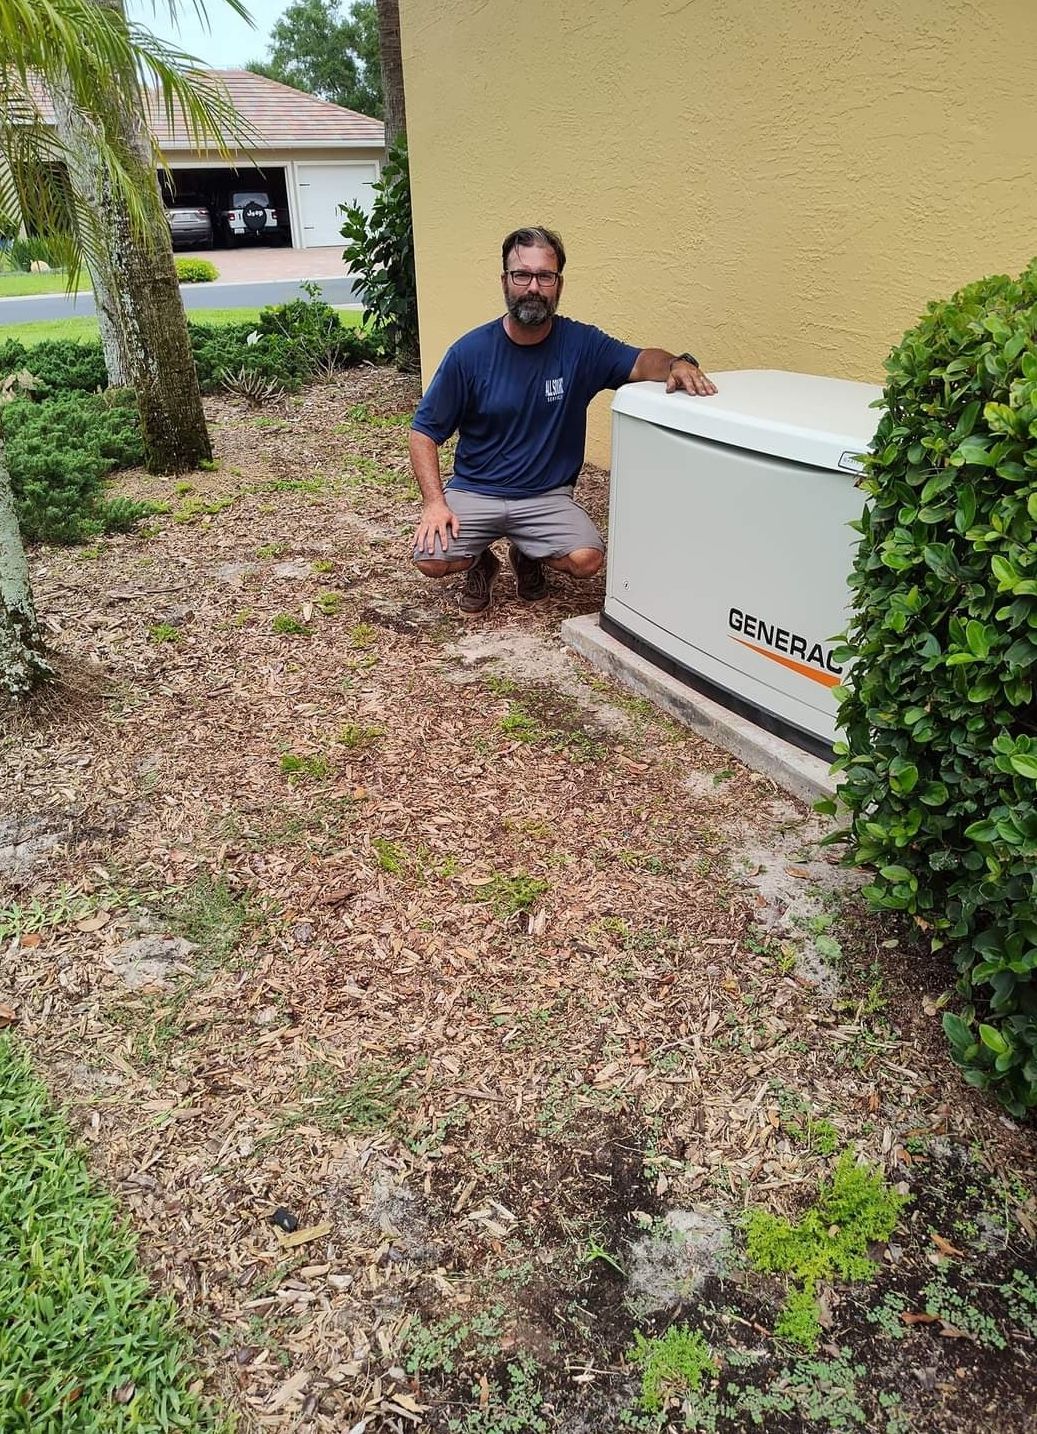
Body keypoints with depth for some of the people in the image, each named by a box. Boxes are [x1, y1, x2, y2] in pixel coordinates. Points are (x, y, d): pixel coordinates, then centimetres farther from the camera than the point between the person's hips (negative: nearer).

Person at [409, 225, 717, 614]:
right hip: (474, 491, 0)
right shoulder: (470, 352, -7)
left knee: (587, 560, -24)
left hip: (547, 496, 1)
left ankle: (527, 555, 13)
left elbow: (640, 362, -12)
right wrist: (435, 502, -17)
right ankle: (481, 561, 15)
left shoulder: (580, 344, -4)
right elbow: (424, 432, -4)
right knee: (430, 559, -24)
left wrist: (676, 364, -36)